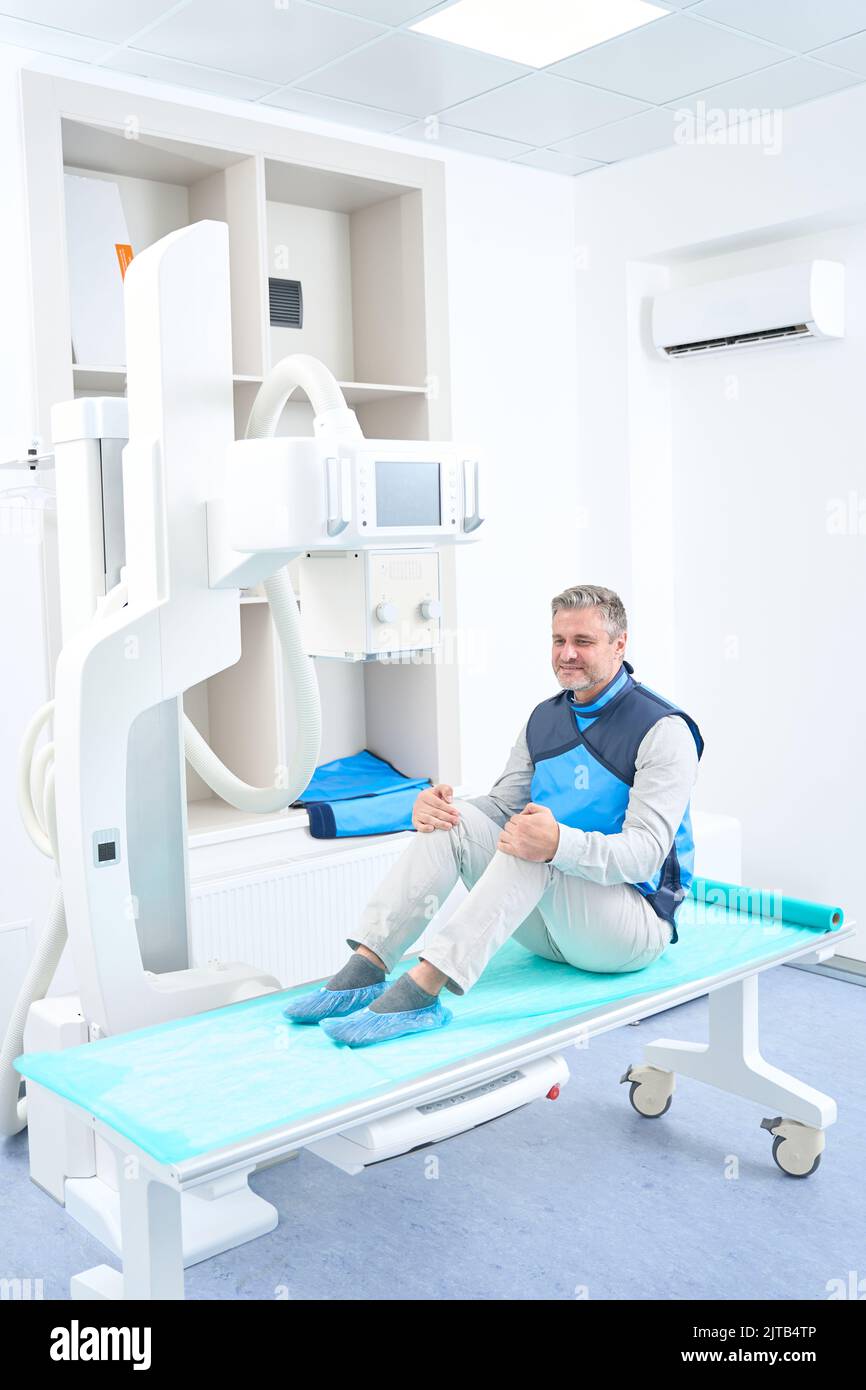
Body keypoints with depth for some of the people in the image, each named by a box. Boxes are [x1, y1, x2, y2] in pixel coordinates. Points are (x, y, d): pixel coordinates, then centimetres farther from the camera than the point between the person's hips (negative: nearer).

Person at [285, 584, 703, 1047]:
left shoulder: (663, 730, -12)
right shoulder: (545, 718, 10)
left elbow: (646, 852, -22)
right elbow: (502, 805, 11)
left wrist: (559, 844, -41)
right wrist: (438, 806, -12)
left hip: (637, 920, -6)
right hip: (549, 924, 6)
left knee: (530, 846, -34)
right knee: (454, 820, -14)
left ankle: (421, 990, -44)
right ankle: (365, 969, -27)